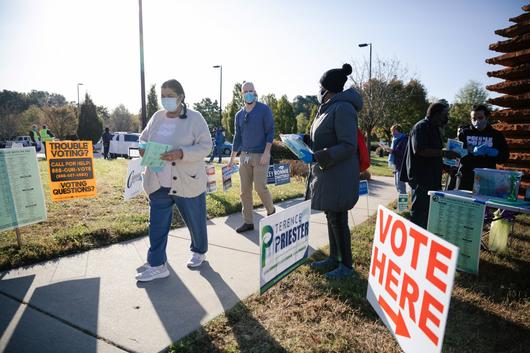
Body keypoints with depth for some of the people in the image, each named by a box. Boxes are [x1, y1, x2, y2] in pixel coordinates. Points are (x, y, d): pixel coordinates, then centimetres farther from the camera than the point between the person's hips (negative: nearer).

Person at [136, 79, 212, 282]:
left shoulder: (194, 118, -9)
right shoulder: (157, 117, 7)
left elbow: (205, 146, -14)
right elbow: (144, 137, 19)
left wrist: (181, 153, -29)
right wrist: (143, 148, -5)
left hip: (187, 182, -4)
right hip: (158, 183, 5)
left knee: (195, 221, 13)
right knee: (157, 224, 6)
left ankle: (199, 252, 38)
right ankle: (157, 265, 17)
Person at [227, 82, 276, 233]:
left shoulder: (264, 110, -3)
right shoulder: (239, 115, 11)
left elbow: (270, 132, -7)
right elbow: (237, 137, 16)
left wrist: (266, 152, -18)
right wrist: (232, 158, 14)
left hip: (260, 156, -5)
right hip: (244, 156, 5)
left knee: (260, 187, -7)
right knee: (245, 190, 4)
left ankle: (271, 211, 21)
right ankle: (248, 222, 13)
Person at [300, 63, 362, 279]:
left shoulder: (342, 109, -16)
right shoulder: (328, 108, 15)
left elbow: (348, 146, -21)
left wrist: (315, 157, -25)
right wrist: (306, 140, 9)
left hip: (338, 176, -10)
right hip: (326, 174, 10)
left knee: (338, 219, 0)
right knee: (331, 217, 16)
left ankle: (346, 265, 16)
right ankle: (333, 259, 31)